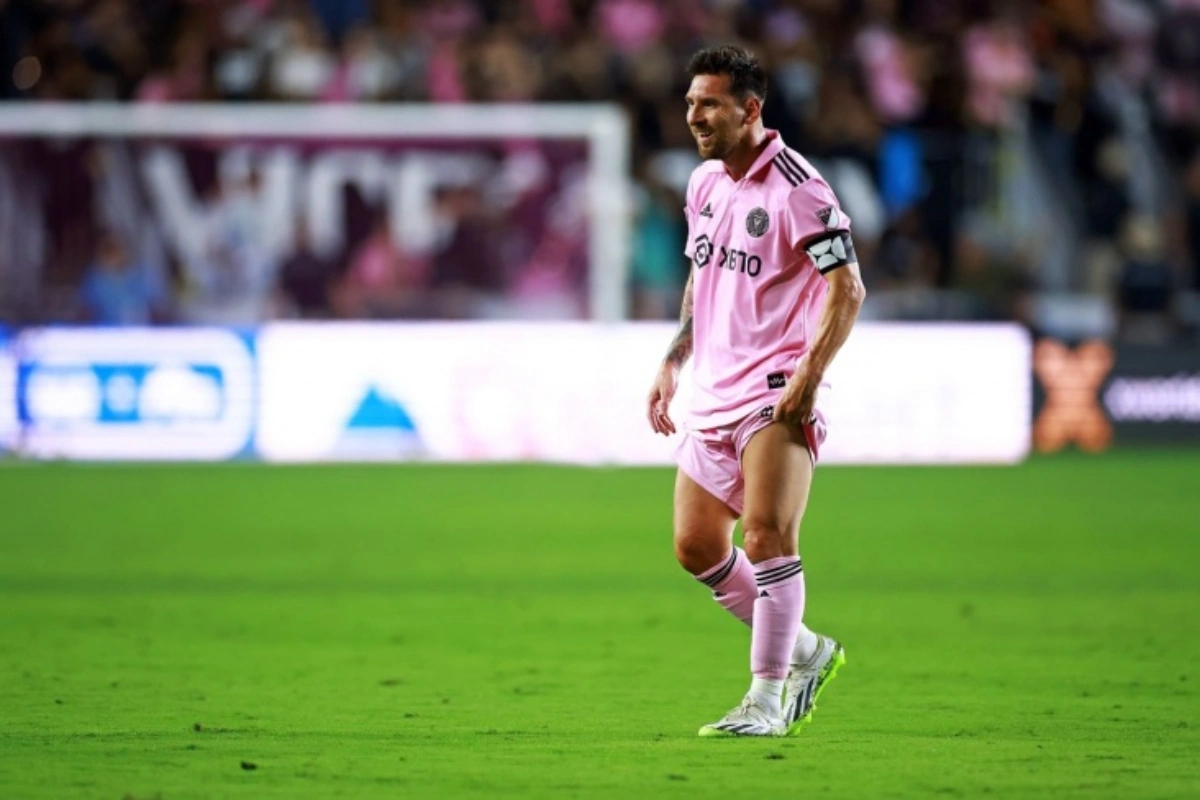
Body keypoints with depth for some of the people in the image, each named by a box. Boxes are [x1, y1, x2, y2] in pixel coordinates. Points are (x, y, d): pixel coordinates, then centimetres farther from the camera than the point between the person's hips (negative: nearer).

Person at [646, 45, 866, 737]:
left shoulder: (796, 187, -13)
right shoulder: (704, 184, 13)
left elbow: (848, 288, -15)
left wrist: (809, 374, -22)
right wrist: (674, 362, 20)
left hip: (776, 394, -9)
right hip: (714, 395, 9)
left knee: (767, 534, -18)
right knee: (696, 547, 7)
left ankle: (767, 700, -12)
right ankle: (806, 652, 24)